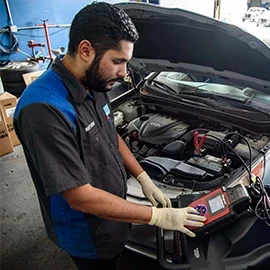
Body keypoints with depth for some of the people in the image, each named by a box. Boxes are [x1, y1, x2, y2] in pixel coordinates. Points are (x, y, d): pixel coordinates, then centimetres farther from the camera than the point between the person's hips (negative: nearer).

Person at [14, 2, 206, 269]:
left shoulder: (93, 86, -6)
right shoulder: (43, 109, -35)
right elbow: (80, 197, -33)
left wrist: (143, 177, 2)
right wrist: (158, 216, -27)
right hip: (86, 234, -7)